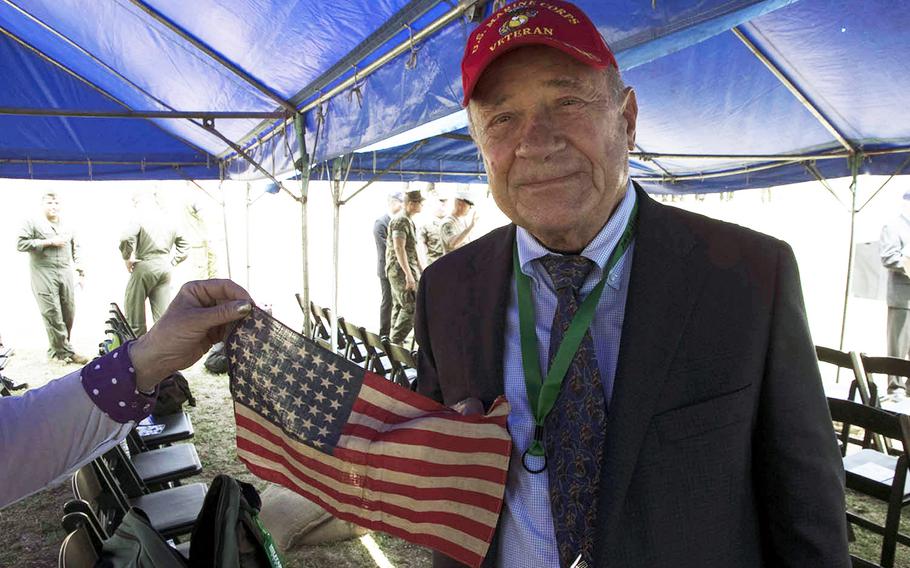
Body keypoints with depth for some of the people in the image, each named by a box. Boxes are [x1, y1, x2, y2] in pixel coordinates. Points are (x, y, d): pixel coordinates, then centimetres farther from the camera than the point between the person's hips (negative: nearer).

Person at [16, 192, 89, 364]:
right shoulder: (32, 223, 4)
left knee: (68, 314, 3)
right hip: (43, 275, -5)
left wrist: (79, 269, 13)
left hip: (65, 274, 5)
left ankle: (57, 349, 17)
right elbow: (21, 244, -6)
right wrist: (49, 242, -10)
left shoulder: (67, 227, 19)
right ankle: (66, 352, -1)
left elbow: (75, 249, 23)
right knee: (52, 314, -7)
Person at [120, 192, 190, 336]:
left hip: (145, 266, -5)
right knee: (163, 313, 5)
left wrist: (127, 259, -6)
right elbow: (184, 244, 20)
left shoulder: (140, 220, -5)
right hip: (165, 270, 5)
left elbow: (126, 239, -20)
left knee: (132, 307, 4)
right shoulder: (169, 222, 13)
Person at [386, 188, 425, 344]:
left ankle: (394, 340, 17)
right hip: (401, 270, -10)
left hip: (398, 272, 10)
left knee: (399, 307, 12)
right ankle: (395, 341, -8)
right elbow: (399, 248, -23)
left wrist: (420, 268, 26)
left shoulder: (408, 221, 19)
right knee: (411, 307, -11)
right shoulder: (401, 221, -14)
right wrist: (409, 274, -26)